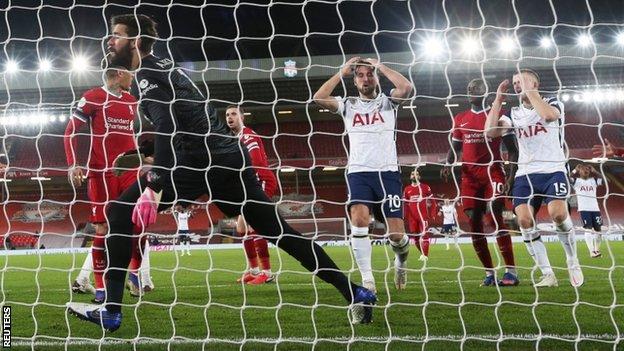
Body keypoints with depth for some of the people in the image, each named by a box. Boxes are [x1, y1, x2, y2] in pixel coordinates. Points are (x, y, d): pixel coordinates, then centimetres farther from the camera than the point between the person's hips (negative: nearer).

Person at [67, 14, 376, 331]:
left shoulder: (146, 74, -5)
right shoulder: (162, 67, 24)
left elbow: (167, 127, -21)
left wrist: (153, 187, -28)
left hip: (200, 160, -9)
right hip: (228, 157, 9)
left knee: (121, 213, -3)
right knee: (279, 230, 12)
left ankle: (111, 310, -8)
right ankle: (356, 293, 11)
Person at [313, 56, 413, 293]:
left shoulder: (387, 102, 10)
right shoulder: (348, 105, 12)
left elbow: (406, 88, -12)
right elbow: (318, 98, -5)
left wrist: (380, 66, -2)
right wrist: (343, 71, 0)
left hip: (388, 172, 0)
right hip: (359, 173, 1)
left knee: (397, 234, -6)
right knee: (359, 220, -25)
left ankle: (401, 262, 30)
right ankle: (367, 279, -18)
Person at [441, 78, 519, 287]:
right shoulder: (460, 119, 15)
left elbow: (512, 148, 0)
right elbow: (455, 148, 21)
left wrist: (511, 175, -10)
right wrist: (448, 164, 0)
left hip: (492, 172, -5)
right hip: (469, 175, 5)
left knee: (495, 218, -16)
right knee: (474, 222, 1)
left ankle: (511, 272, -15)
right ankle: (489, 273, 8)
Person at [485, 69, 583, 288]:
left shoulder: (552, 103, 4)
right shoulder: (514, 114, 14)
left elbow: (548, 115, -22)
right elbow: (490, 131, -2)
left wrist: (530, 90, -13)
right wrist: (499, 98, 1)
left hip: (552, 170, -4)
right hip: (525, 173, 4)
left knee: (558, 214, -25)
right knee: (524, 221, -17)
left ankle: (572, 262, -1)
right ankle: (548, 275, -9)